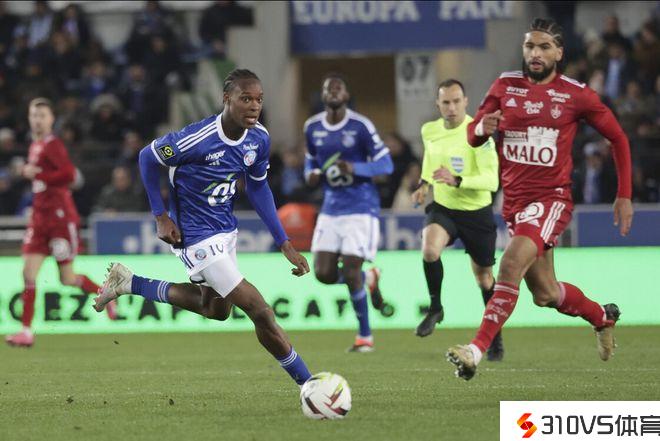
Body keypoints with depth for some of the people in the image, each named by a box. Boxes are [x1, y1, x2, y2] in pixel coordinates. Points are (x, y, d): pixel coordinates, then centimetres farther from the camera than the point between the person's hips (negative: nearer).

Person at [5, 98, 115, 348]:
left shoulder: (52, 145, -12)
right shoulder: (35, 146, 14)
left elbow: (69, 174, -24)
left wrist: (37, 174, -21)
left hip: (60, 217, -8)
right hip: (40, 218, 8)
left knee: (67, 279, -2)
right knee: (28, 273, -4)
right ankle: (26, 331, -5)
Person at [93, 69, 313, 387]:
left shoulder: (259, 139, -7)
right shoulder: (196, 139, -28)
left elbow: (258, 188, 8)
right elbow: (148, 159, -12)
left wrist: (284, 244, 4)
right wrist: (160, 217, -12)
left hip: (225, 230, 9)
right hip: (196, 238, -9)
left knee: (216, 309, 27)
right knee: (259, 310, -11)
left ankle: (130, 284, 34)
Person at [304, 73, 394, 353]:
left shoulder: (360, 126, -10)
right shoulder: (312, 128, 6)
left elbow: (385, 164, -9)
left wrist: (356, 169, -25)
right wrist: (311, 174, -2)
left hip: (360, 208, -5)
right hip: (331, 209, 5)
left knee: (350, 273, -10)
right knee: (324, 274, -4)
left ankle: (365, 336, 8)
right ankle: (368, 279, 28)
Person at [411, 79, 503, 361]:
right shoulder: (430, 131, -2)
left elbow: (492, 180, -26)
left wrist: (457, 181, -39)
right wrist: (425, 184, 7)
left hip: (476, 213, -3)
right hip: (442, 209, 3)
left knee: (484, 276, 10)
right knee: (429, 249, -29)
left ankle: (495, 338, 29)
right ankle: (435, 308, -7)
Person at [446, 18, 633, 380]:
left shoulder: (576, 95, -5)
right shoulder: (505, 86, 4)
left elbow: (617, 138, 7)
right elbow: (472, 136, 8)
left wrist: (624, 196, 4)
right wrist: (481, 128, -17)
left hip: (552, 197, -5)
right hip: (514, 200, 5)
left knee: (510, 266, -28)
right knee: (545, 294, 14)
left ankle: (477, 350, -32)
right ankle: (602, 317, 43)